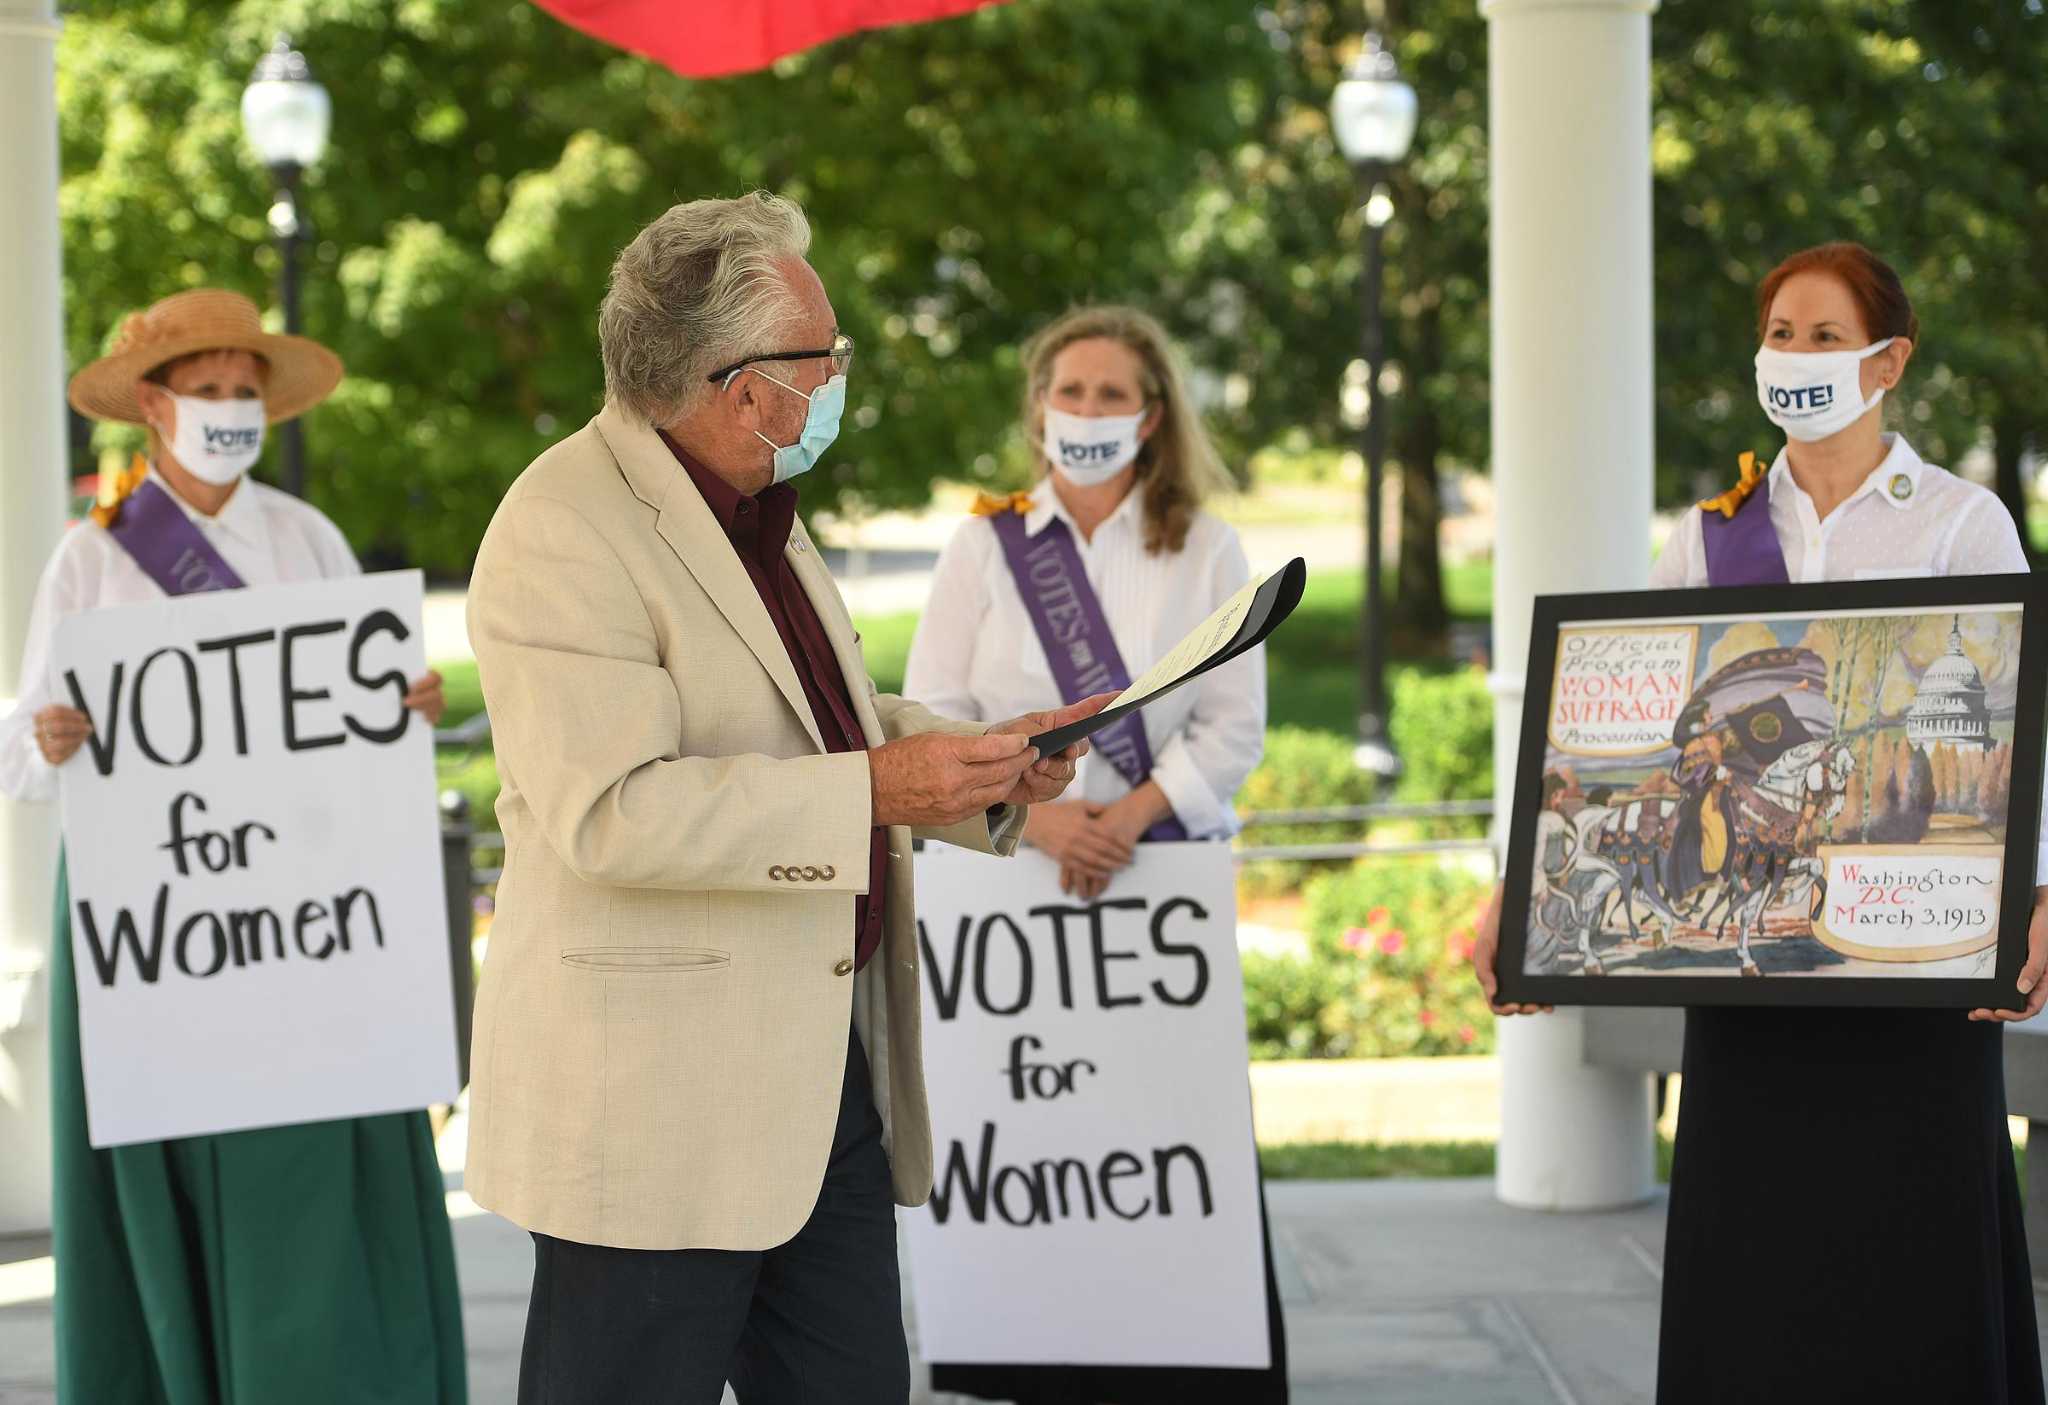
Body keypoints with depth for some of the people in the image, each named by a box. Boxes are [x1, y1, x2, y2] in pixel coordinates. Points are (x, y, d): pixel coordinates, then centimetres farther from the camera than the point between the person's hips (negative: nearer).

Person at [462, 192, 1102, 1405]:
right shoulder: (564, 534, -16)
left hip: (825, 1068, 9)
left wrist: (978, 764, 7)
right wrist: (874, 792, -27)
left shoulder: (760, 510, 15)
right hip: (659, 1107, -9)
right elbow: (609, 812, -25)